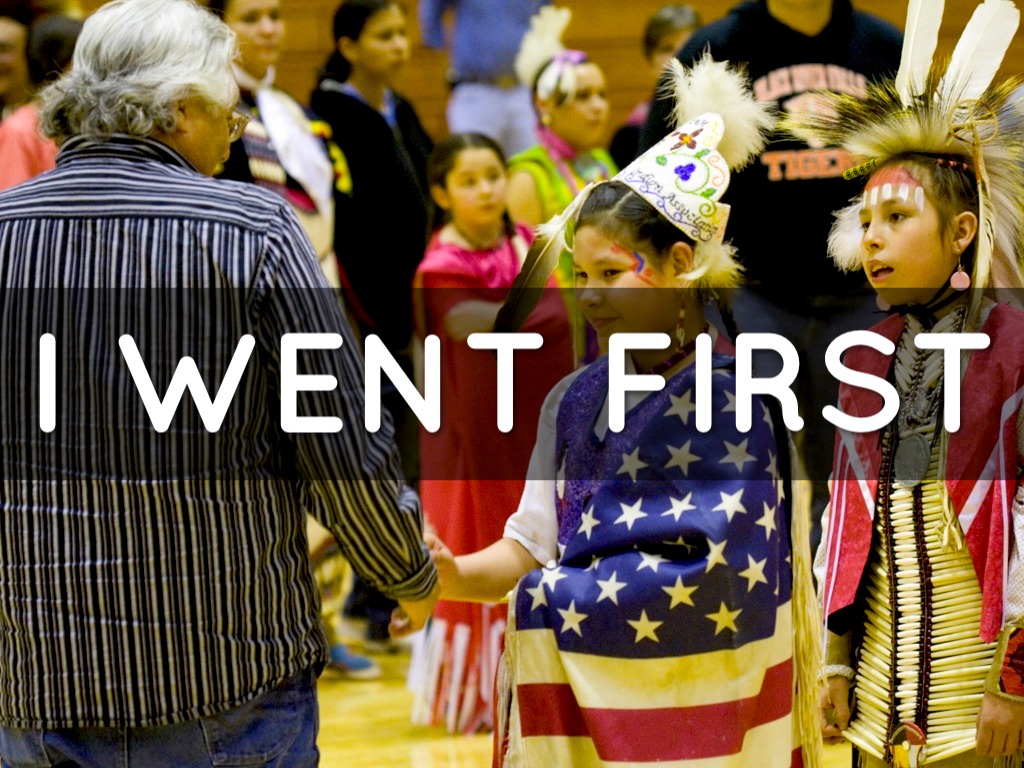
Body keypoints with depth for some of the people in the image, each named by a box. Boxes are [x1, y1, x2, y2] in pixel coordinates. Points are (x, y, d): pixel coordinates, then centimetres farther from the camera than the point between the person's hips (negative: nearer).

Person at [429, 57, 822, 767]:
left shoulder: (734, 398, -12)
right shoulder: (575, 400, 7)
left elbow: (711, 578, -17)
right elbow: (533, 543, 5)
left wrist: (549, 602, -13)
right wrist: (457, 576, -15)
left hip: (687, 706, -5)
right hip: (580, 702, 5)